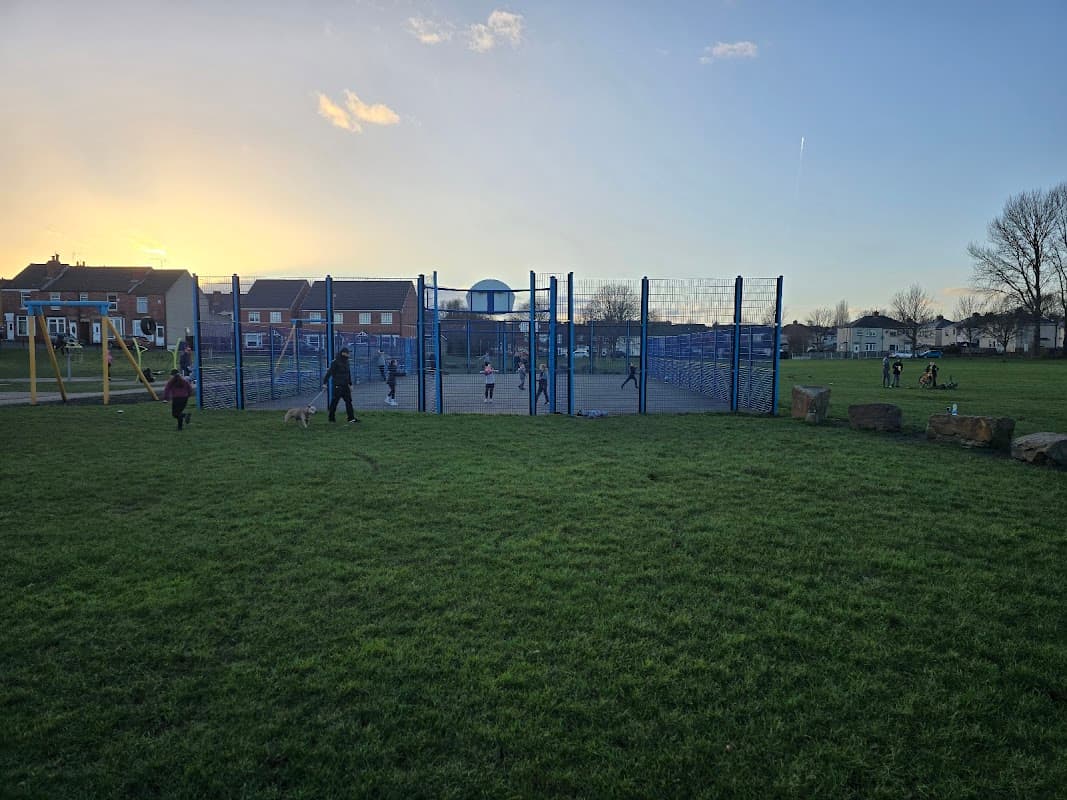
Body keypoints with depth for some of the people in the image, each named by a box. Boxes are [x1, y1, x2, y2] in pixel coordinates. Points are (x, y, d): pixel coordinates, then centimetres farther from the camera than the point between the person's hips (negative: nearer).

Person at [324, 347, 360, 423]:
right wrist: (325, 382, -19)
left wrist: (350, 384, 20)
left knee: (348, 401, 4)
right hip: (338, 385, -7)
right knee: (334, 401, 0)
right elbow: (329, 372, -14)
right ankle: (331, 418, 11)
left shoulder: (346, 362, 12)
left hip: (345, 385, 7)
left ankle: (351, 418, 5)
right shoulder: (335, 362, -10)